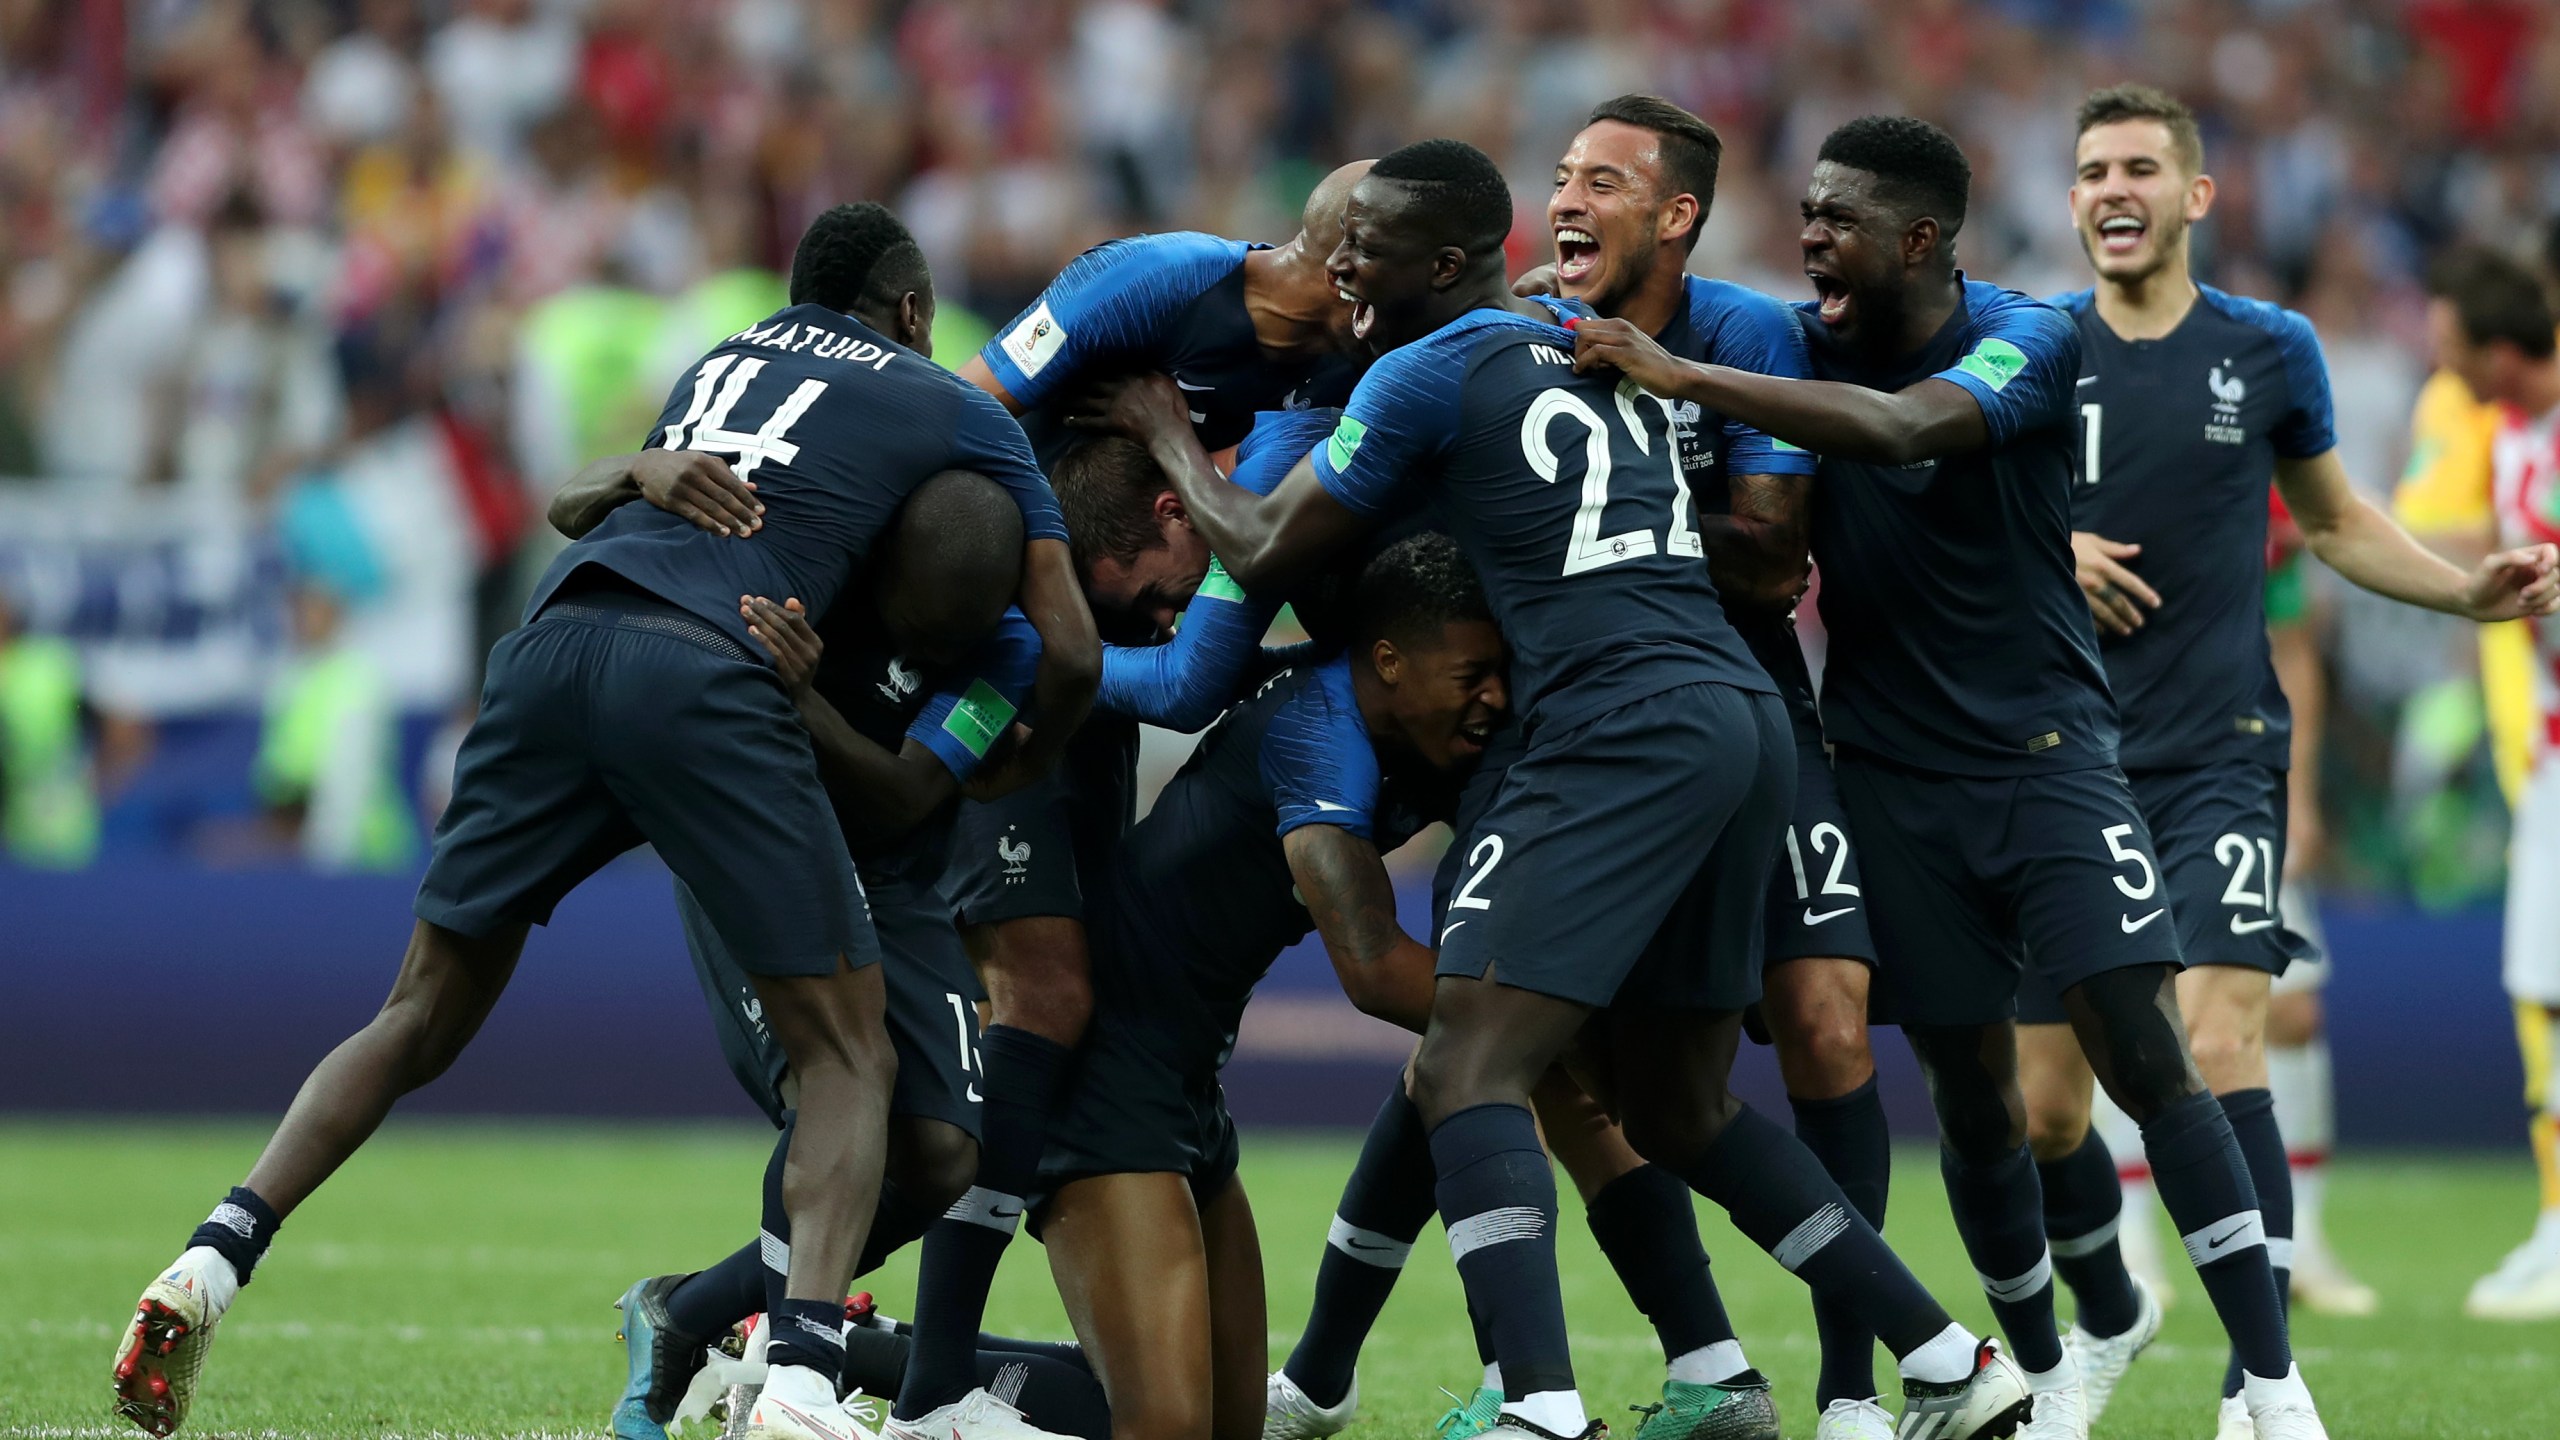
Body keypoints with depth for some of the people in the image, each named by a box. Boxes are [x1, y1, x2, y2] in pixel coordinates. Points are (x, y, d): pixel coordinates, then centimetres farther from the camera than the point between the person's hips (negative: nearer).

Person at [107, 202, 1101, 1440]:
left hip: (555, 637, 5)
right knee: (848, 1056, 3)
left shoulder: (724, 359, 33)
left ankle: (216, 1258, 2)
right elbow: (1070, 652, 16)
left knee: (424, 1016, 17)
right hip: (707, 675, -5)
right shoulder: (960, 414, 20)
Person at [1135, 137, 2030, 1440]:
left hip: (1625, 729, -8)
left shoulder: (1428, 377, -2)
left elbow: (1263, 554, 7)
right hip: (1746, 715, 8)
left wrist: (1170, 445, 24)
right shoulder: (1586, 343, 20)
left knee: (1467, 1074, -12)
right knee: (1672, 1099, 19)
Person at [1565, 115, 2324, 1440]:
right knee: (1972, 1092, 4)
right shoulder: (1802, 341, 1)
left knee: (2146, 1057, -13)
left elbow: (1899, 428, -32)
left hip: (2044, 751, -4)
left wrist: (1679, 378, -34)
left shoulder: (2026, 342, -13)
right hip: (1895, 773, 4)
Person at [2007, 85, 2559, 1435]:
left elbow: (2335, 521, 17)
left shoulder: (2268, 351, 3)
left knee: (2219, 1045, -22)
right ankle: (2108, 1320, 35)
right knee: (2040, 1110, 5)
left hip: (2219, 755, -2)